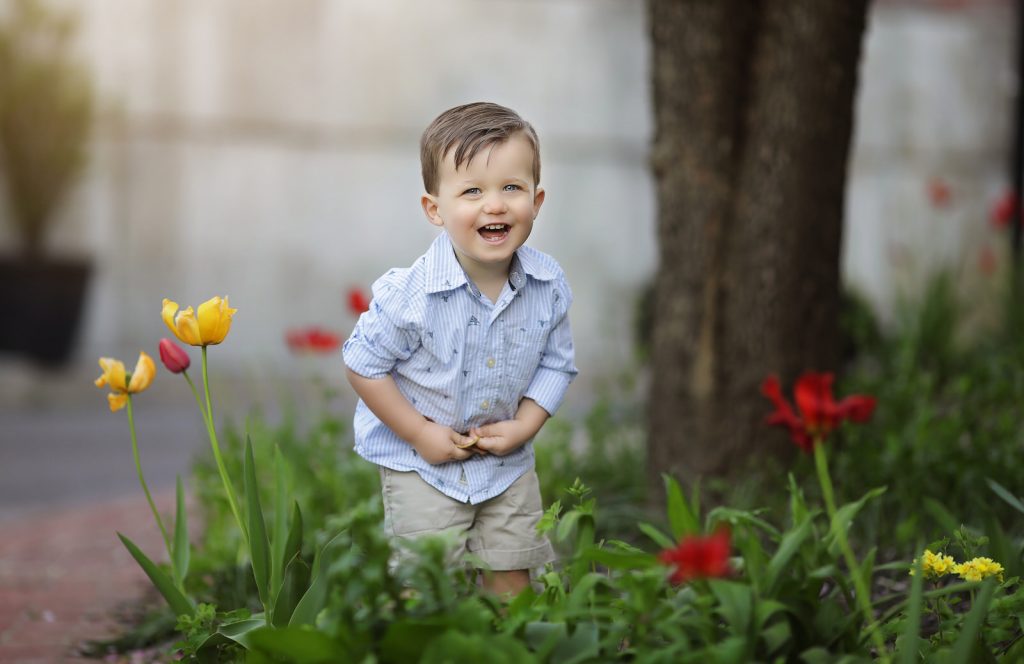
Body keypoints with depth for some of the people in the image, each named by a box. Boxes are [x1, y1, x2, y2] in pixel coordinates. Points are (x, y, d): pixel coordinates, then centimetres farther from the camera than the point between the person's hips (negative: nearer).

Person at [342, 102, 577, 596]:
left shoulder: (550, 287, -12)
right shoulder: (410, 294, -25)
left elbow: (556, 364, 1)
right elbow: (363, 365, -15)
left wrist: (523, 427, -12)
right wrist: (420, 434, -16)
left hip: (508, 464, 4)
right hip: (420, 463, -3)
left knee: (511, 582, 12)